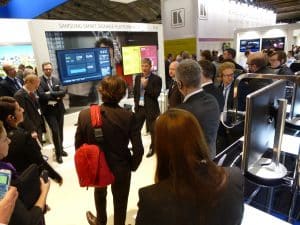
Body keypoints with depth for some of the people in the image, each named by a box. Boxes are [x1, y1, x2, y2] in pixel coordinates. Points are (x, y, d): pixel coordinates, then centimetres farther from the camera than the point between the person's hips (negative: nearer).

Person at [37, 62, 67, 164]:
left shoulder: (56, 80, 8)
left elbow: (63, 92, -5)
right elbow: (42, 95, -18)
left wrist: (51, 93, -16)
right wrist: (56, 96, -13)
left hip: (59, 108, 5)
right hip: (48, 110, -4)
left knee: (60, 130, 13)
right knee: (55, 131, -7)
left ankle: (60, 149, 30)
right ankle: (58, 153, 7)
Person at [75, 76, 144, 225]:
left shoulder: (85, 115, -18)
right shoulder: (128, 117, -23)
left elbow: (78, 145, -8)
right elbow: (138, 149, -21)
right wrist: (132, 166, -1)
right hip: (121, 167, -2)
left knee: (99, 193, 35)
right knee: (120, 201, 24)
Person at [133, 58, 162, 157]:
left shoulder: (156, 79, -10)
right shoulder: (137, 77, 8)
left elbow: (156, 94, -18)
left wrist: (146, 85, -23)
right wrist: (136, 102, 9)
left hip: (151, 108, -5)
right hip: (139, 107, 5)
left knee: (152, 130, 9)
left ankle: (152, 148, 28)